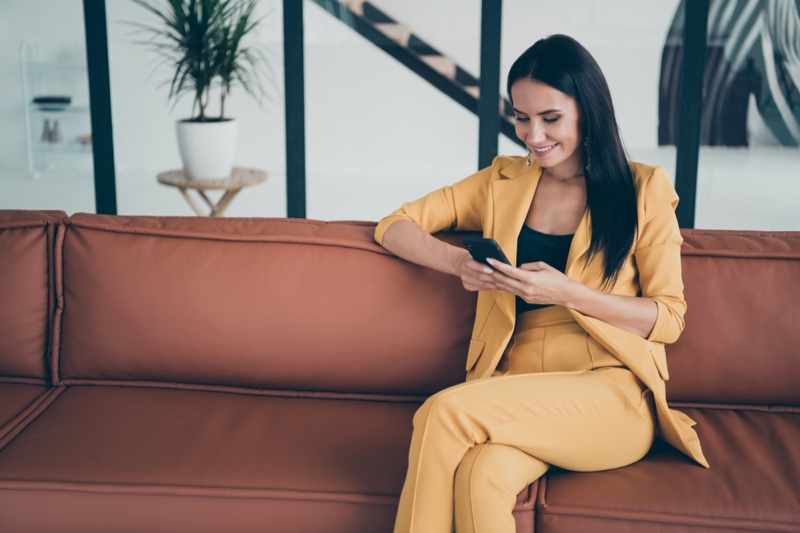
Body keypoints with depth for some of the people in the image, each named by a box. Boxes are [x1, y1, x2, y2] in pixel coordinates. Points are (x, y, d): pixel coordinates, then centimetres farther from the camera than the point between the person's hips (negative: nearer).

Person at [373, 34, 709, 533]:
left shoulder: (644, 188, 8)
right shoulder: (503, 182, 17)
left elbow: (669, 318, 4)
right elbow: (394, 226, 17)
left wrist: (567, 293, -12)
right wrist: (460, 263, -3)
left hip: (610, 392, -2)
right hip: (518, 389, 3)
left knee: (444, 412, -29)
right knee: (480, 476, -35)